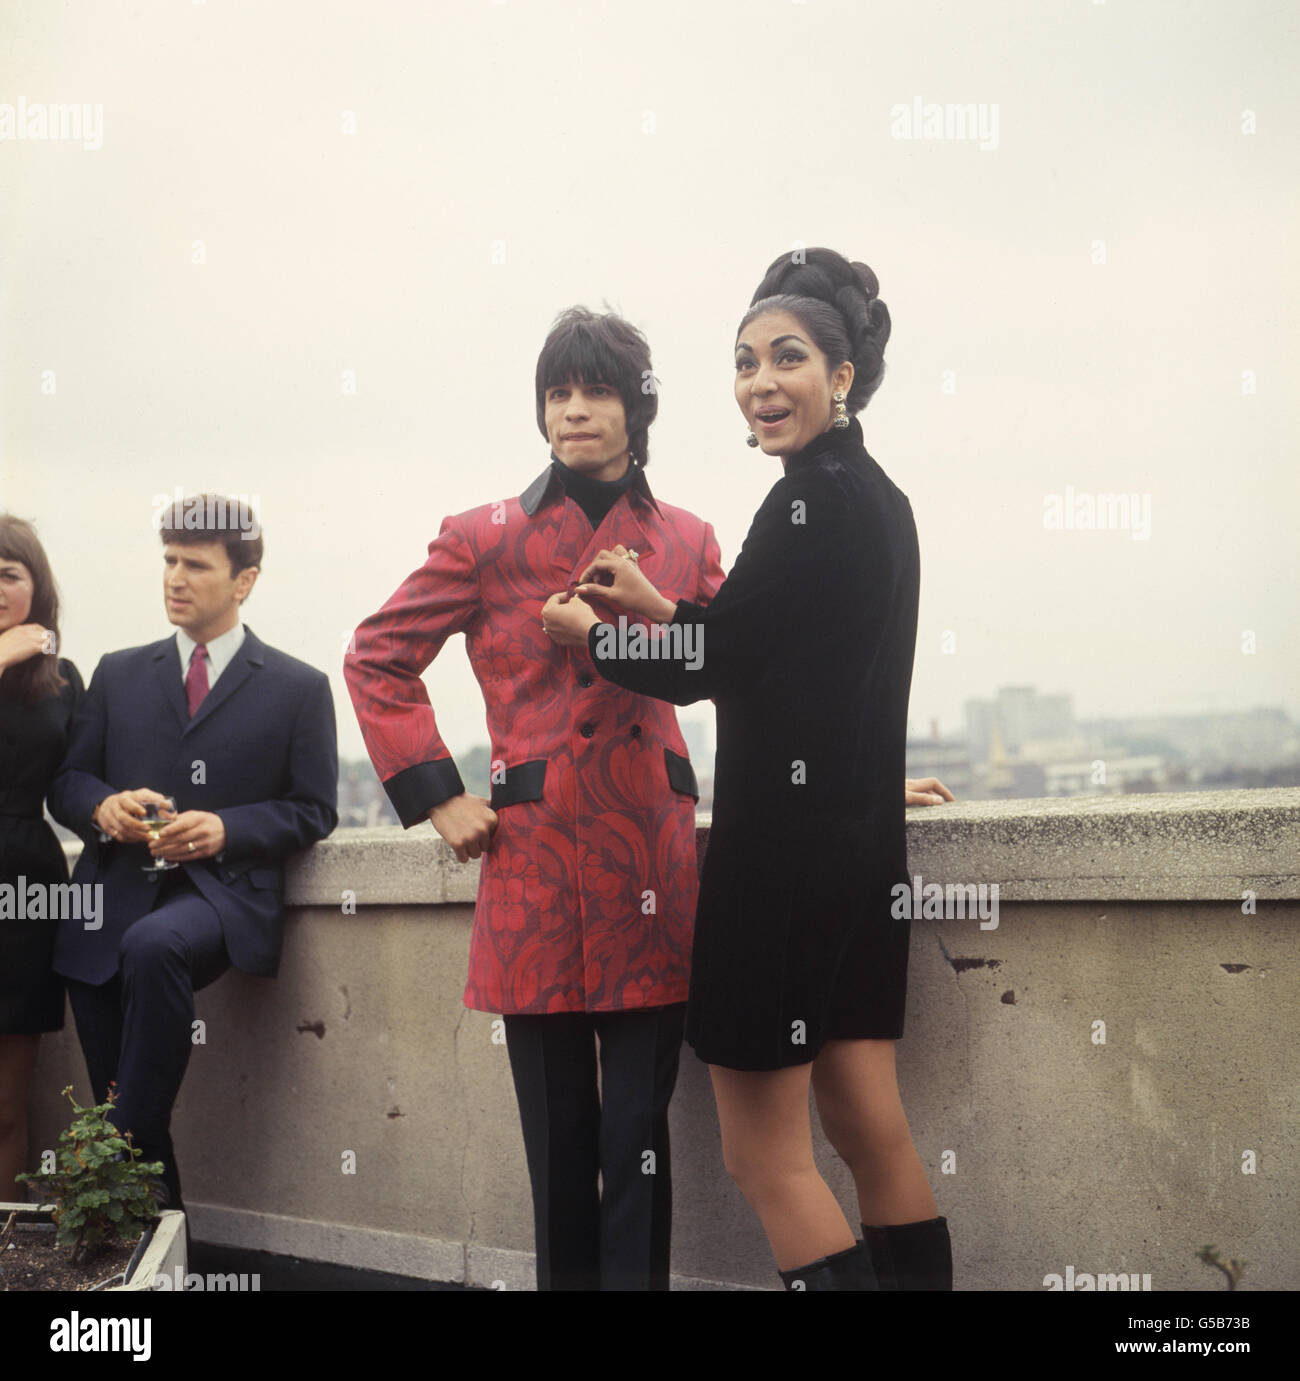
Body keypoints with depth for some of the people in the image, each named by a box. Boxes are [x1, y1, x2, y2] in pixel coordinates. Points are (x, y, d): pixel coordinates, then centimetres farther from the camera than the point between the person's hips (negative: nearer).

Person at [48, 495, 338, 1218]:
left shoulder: (299, 688, 9)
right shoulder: (118, 674, 19)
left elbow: (313, 811, 6)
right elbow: (66, 782, 17)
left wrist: (224, 828, -12)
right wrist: (103, 806, -8)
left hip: (224, 890, -5)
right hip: (116, 892, 5)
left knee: (152, 946, -36)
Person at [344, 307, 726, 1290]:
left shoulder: (686, 543, 10)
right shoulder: (487, 539, 5)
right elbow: (377, 659, 9)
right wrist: (437, 797, 1)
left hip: (652, 858, 1)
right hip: (536, 855, -1)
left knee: (639, 1124, 1)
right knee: (558, 1126, 5)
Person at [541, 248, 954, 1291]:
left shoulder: (813, 501, -16)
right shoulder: (878, 497, 13)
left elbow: (705, 668, -12)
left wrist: (589, 629, 5)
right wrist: (660, 607, 17)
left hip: (784, 848, -9)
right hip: (860, 846, 9)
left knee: (766, 1155, -1)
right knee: (872, 1134, 12)